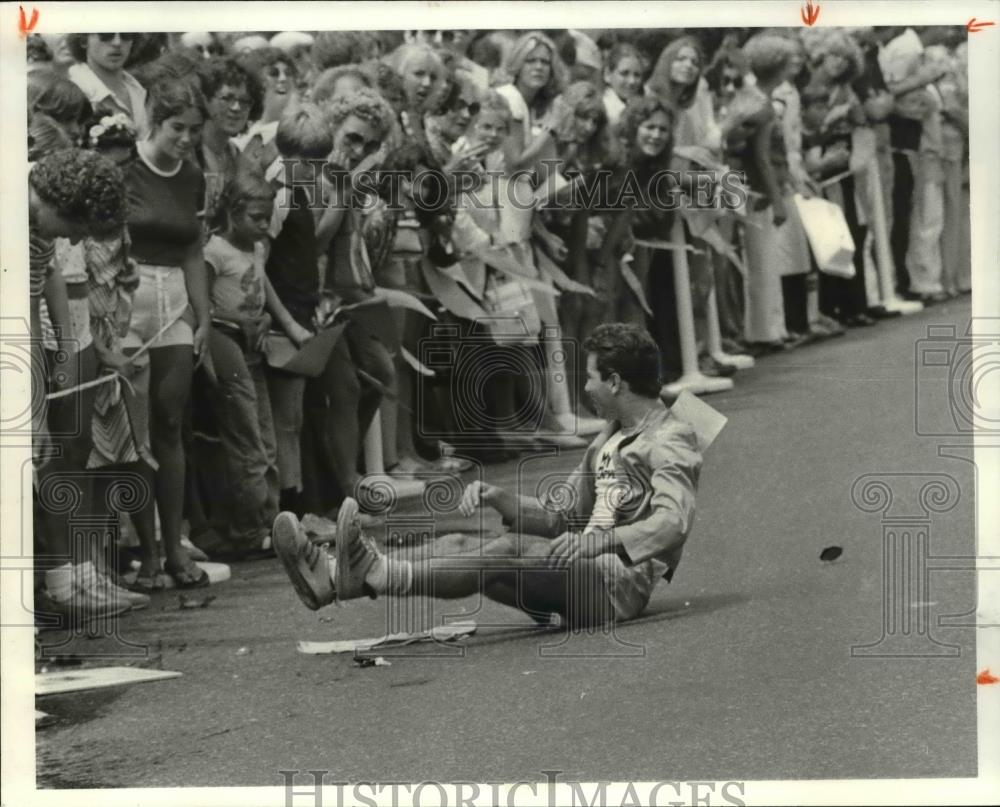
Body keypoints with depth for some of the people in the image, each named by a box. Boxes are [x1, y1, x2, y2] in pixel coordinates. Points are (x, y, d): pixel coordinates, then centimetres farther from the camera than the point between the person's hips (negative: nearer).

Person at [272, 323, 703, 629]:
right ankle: (335, 576, -27)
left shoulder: (671, 440, -3)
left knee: (512, 550, -31)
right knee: (460, 546, -10)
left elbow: (673, 523, -21)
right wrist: (499, 498, 7)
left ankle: (384, 575, -48)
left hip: (619, 582, -8)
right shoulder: (608, 441, 26)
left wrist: (602, 540, -37)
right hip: (578, 576, 8)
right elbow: (560, 517, 24)